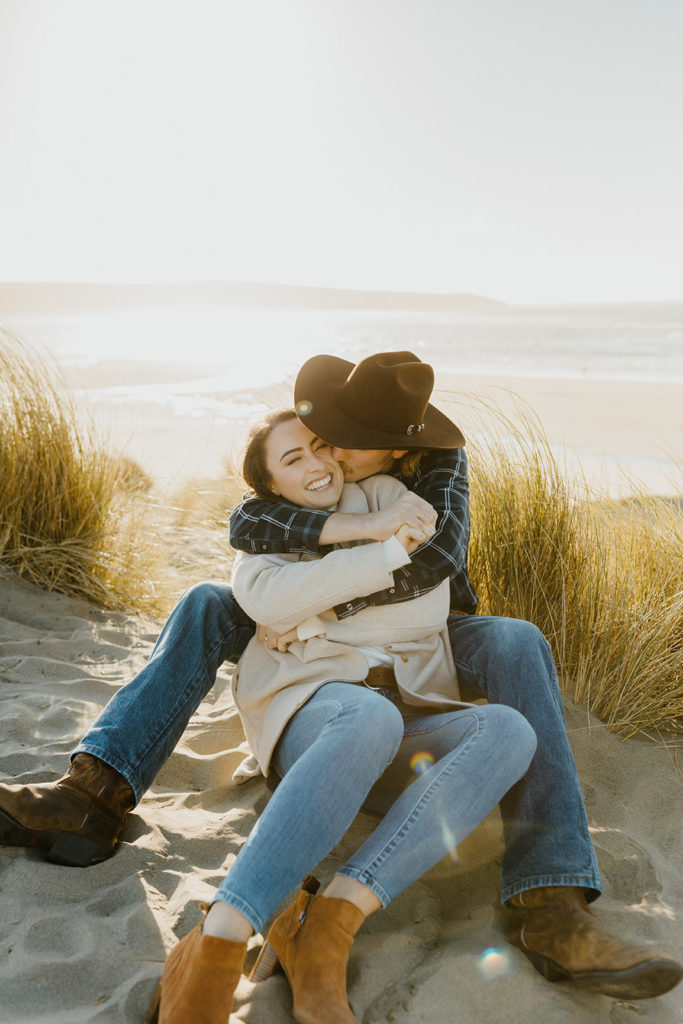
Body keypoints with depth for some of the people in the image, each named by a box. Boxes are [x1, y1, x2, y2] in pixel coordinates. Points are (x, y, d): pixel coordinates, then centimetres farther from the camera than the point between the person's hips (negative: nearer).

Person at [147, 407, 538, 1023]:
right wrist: (387, 553, -13)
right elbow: (266, 600, -11)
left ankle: (327, 924, -39)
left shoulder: (387, 498, 17)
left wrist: (316, 619, -1)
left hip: (414, 719, 3)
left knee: (510, 730, -29)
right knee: (370, 716, -40)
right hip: (310, 711, -2)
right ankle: (215, 948, -45)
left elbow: (427, 611, 3)